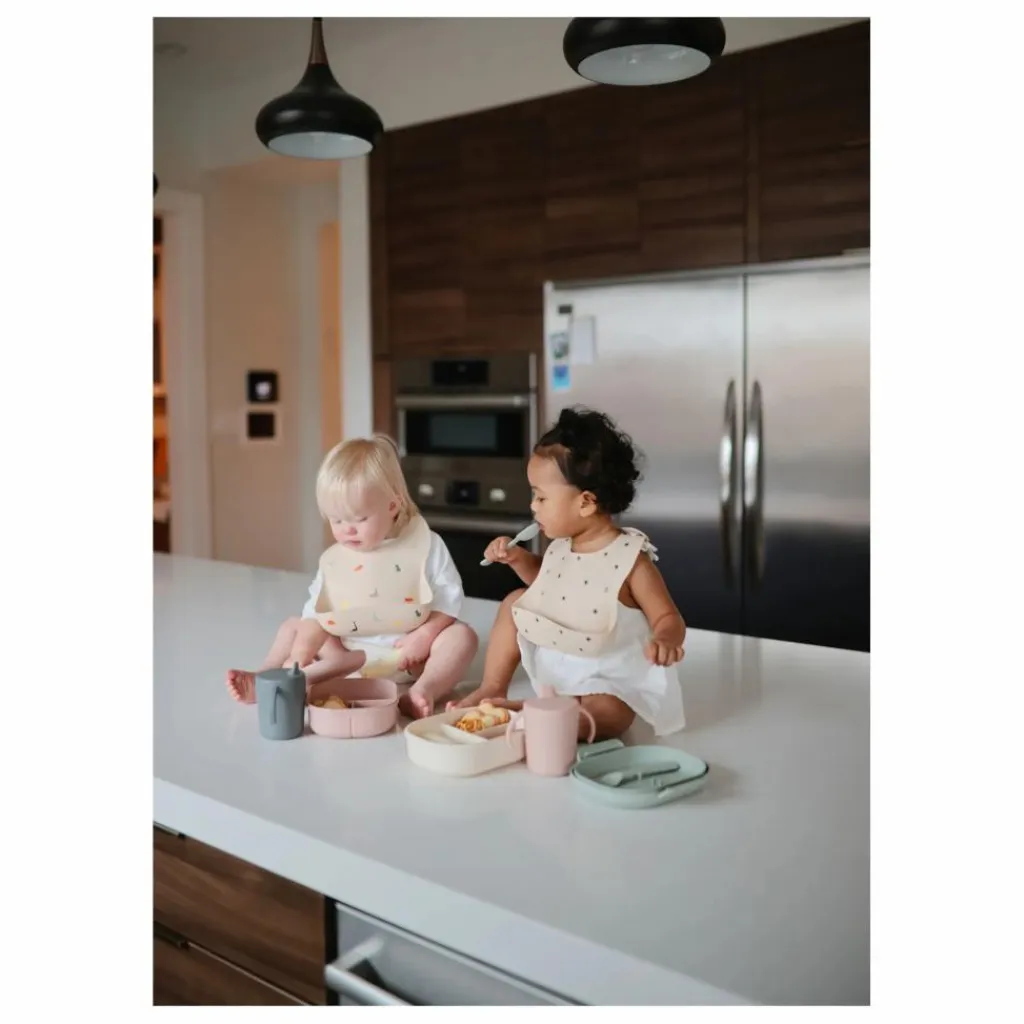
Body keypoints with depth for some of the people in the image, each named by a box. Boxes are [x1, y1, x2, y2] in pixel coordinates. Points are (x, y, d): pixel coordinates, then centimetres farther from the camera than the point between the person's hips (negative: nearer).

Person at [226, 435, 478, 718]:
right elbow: (316, 616, -3)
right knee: (293, 627, 1)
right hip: (352, 653, 3)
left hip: (408, 653, -3)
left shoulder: (425, 545, -7)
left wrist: (425, 635, -19)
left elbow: (449, 599, -6)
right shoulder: (333, 560, 2)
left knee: (462, 635, -27)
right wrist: (298, 658, -18)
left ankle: (423, 691, -46)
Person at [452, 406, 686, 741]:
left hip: (607, 682, -7)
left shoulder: (630, 559, -24)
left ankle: (525, 709, -20)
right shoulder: (562, 545, -3)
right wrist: (518, 558, 1)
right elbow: (545, 579, 19)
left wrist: (665, 640, -41)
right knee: (515, 602, 2)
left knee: (604, 716, -36)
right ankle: (492, 690, 7)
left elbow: (668, 619, -19)